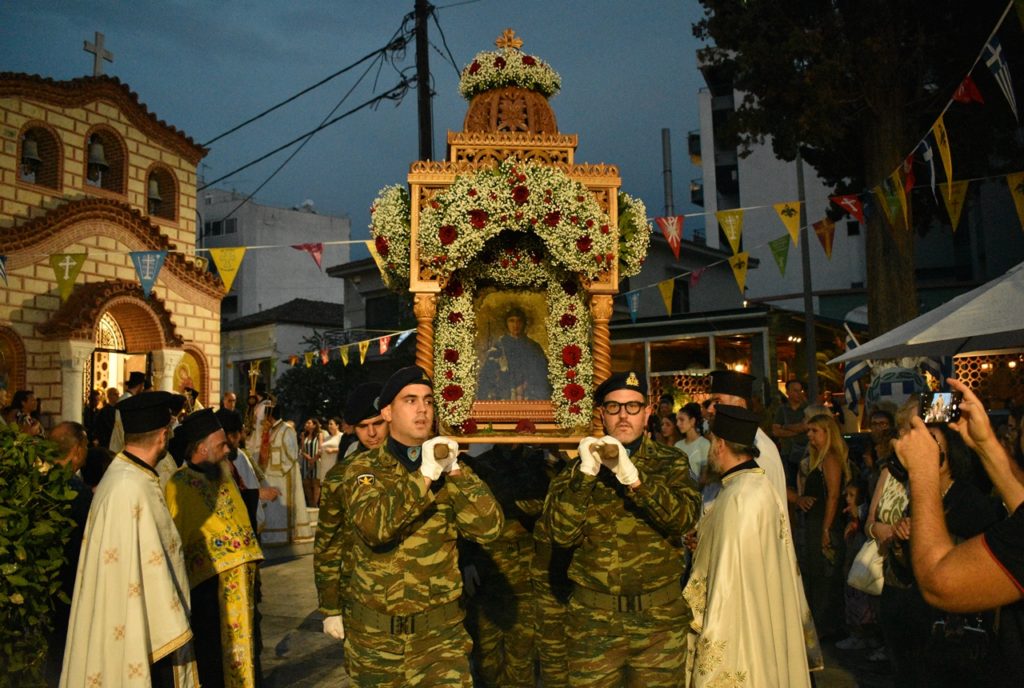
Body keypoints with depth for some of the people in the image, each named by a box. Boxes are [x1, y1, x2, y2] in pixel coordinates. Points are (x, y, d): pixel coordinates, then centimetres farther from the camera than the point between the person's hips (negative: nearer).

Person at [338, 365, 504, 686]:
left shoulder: (449, 469, 2)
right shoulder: (363, 467, -3)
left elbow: (489, 528, -12)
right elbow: (373, 527, -22)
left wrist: (453, 471, -18)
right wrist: (425, 475, -24)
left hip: (440, 630, 1)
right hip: (373, 631, 0)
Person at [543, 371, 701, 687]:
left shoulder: (671, 462, 4)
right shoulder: (580, 467, 4)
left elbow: (685, 516, -14)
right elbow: (561, 533, -8)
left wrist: (632, 476, -25)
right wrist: (585, 473, -19)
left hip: (660, 615, 0)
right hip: (593, 616, 0)